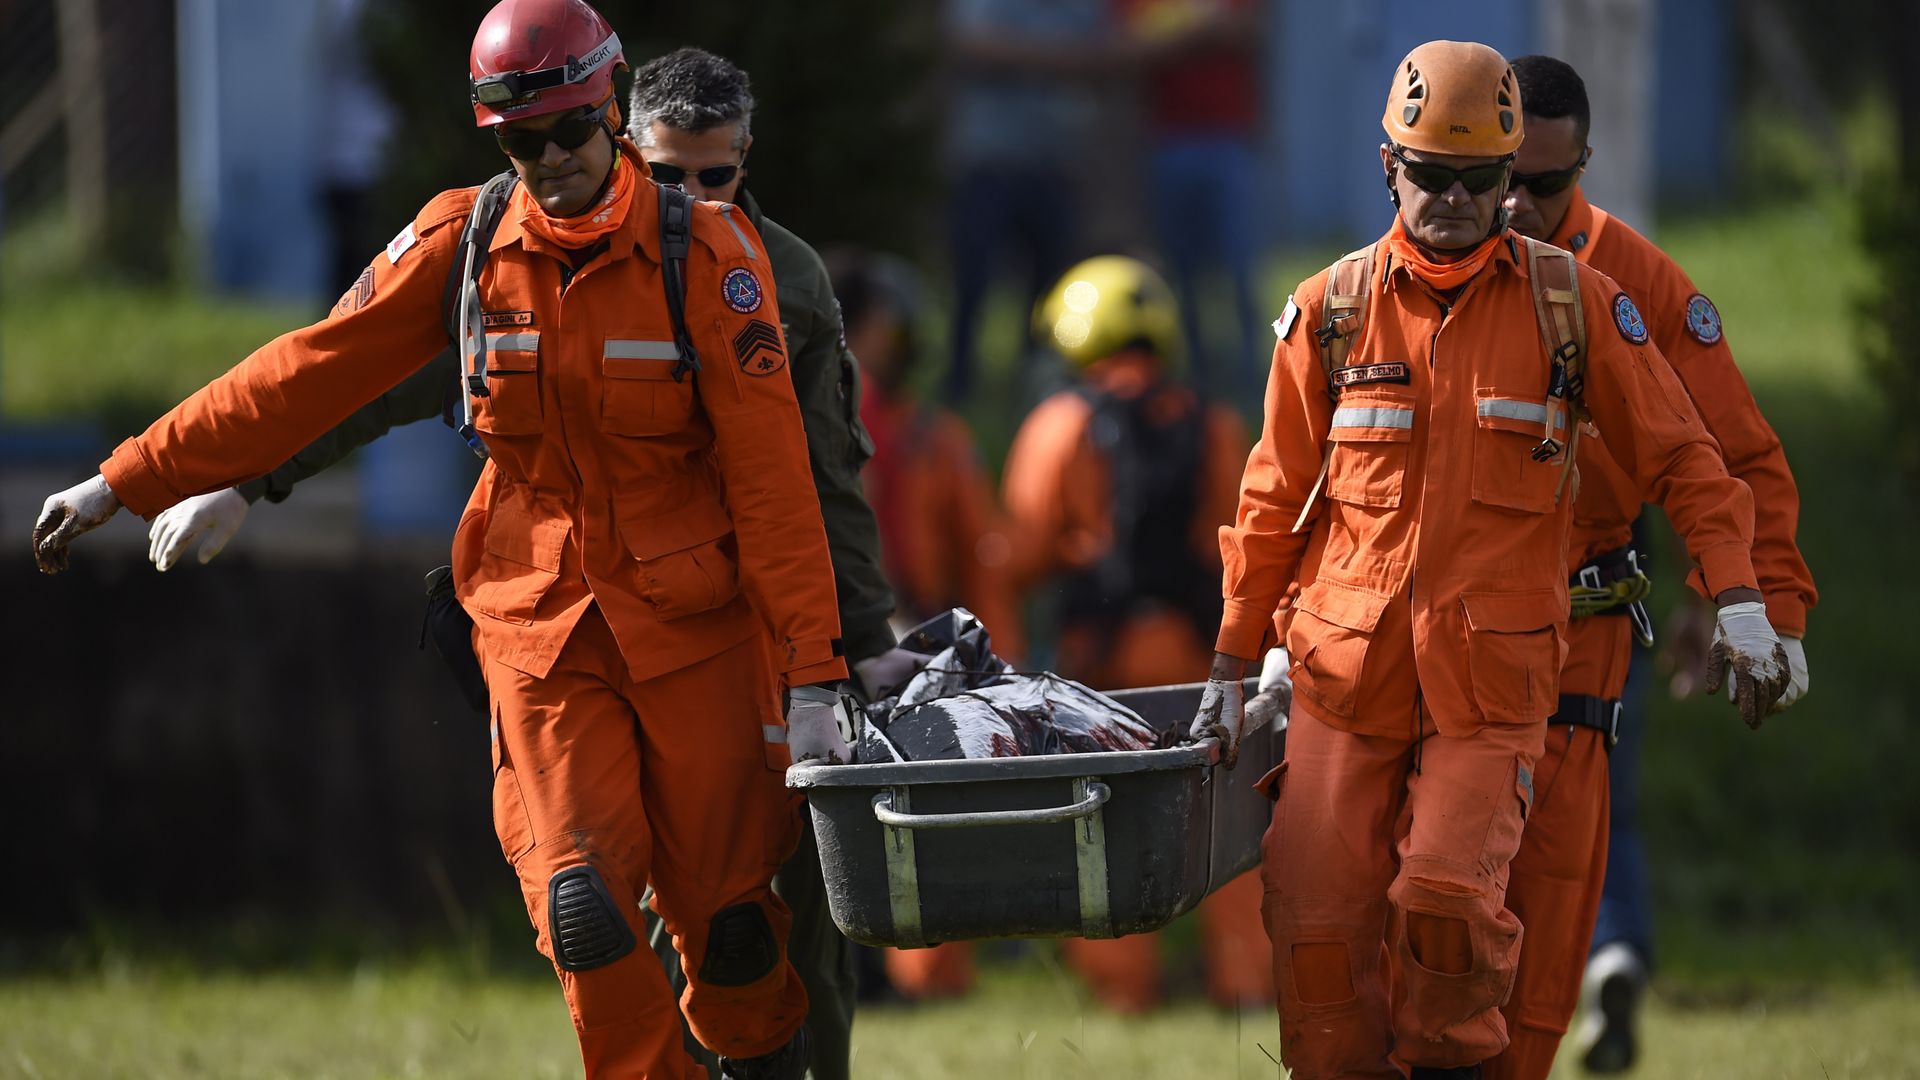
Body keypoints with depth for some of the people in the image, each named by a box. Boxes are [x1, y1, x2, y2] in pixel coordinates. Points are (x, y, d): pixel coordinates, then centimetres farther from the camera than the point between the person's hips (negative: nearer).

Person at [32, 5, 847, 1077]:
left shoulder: (709, 253, -8)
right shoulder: (463, 244, -1)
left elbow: (771, 473, -9)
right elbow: (308, 376, 6)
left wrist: (810, 674, -12)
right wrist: (125, 483, 7)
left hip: (696, 626, -1)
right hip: (538, 626, 1)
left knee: (723, 917, 2)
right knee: (584, 909, -15)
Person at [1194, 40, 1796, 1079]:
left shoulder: (1572, 302, 1)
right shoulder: (1333, 310, 5)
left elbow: (1679, 457, 7)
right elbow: (1277, 497, 13)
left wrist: (1737, 599, -5)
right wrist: (1231, 662, 14)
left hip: (1492, 676, -2)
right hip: (1346, 669, 2)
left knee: (1445, 897, -18)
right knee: (1319, 924, -3)